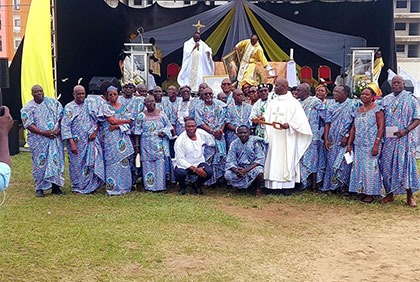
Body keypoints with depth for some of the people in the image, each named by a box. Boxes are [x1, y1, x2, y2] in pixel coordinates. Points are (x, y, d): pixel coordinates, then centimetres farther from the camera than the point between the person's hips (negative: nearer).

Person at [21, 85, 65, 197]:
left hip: (55, 138, 1)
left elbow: (61, 117, 3)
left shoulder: (53, 102, 6)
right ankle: (39, 188, 11)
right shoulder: (28, 108, 2)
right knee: (40, 162, 1)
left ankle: (55, 186, 11)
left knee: (56, 160, 1)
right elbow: (28, 124, -7)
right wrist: (43, 132, -18)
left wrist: (58, 130, -13)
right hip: (38, 141, -1)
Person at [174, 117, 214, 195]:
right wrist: (195, 169, -25)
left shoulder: (201, 133, 0)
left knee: (209, 171, -27)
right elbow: (180, 159, -19)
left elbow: (213, 142, 17)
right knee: (180, 173, -36)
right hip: (184, 165, -3)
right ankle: (182, 186, 4)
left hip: (199, 163, 3)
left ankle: (197, 184, 9)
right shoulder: (180, 140, -14)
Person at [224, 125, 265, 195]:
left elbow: (260, 159, -14)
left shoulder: (255, 141, -7)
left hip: (253, 166, -2)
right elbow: (230, 161, -4)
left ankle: (258, 187, 0)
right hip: (239, 168, 2)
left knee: (259, 173, -35)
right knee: (227, 175, -25)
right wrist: (236, 170, -27)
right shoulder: (234, 144, 0)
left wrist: (247, 170, -26)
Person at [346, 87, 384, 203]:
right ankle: (361, 191, 14)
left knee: (370, 167, -3)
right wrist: (349, 144, 8)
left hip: (371, 144, -6)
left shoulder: (377, 109, -3)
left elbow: (381, 127, -10)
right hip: (358, 145, 6)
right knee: (358, 167, 5)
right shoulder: (358, 110, 14)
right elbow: (353, 128, 14)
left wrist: (376, 144, -18)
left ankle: (370, 193, 5)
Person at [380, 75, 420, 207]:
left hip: (405, 138, -3)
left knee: (406, 164, -3)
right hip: (388, 139, 3)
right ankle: (389, 194, 16)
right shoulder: (385, 100, 12)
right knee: (387, 165, 4)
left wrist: (406, 130, -17)